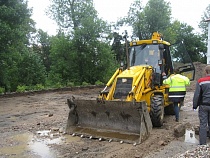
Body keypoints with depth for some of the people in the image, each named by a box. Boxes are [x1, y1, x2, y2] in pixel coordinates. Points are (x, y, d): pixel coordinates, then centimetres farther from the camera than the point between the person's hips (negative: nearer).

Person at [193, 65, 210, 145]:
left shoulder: (200, 81, -6)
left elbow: (196, 95, -6)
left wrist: (195, 106, 2)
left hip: (203, 106, -2)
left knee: (203, 124, 3)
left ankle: (202, 143, 5)